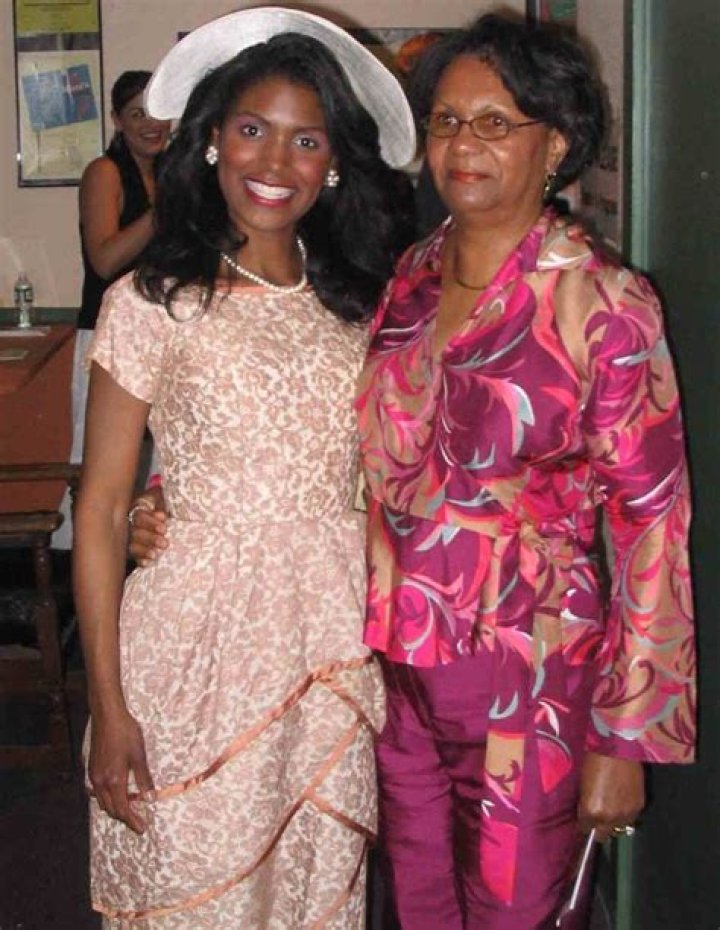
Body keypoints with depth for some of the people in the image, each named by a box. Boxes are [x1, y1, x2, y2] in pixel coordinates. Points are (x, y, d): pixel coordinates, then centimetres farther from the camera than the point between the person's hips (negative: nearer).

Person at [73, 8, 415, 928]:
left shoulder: (354, 306, 6)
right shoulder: (153, 303, -7)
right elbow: (100, 509, -7)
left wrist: (386, 645, 7)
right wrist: (108, 705, -10)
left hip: (333, 645, 4)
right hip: (197, 643, -4)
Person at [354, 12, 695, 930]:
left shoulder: (602, 304, -12)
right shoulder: (402, 284, 3)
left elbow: (652, 522, -11)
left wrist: (625, 739, -12)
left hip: (528, 682, -4)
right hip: (391, 667, 5)